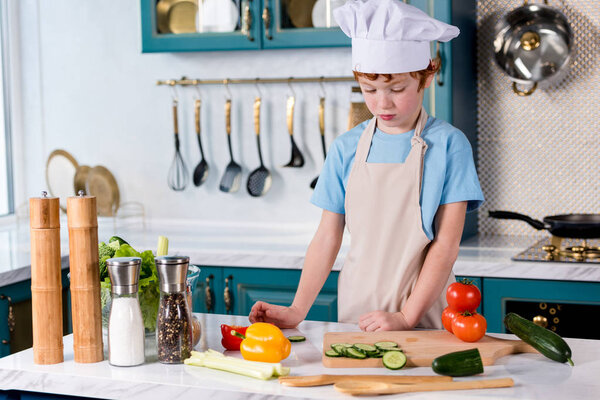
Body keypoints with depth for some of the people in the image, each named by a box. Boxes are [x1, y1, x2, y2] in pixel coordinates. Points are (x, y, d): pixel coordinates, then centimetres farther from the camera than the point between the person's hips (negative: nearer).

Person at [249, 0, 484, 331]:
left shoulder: (448, 144, -3)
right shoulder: (346, 149, 6)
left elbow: (446, 244, -6)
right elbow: (327, 237, 7)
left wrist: (406, 316, -13)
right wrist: (298, 310, -2)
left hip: (425, 319, -2)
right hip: (357, 313, 3)